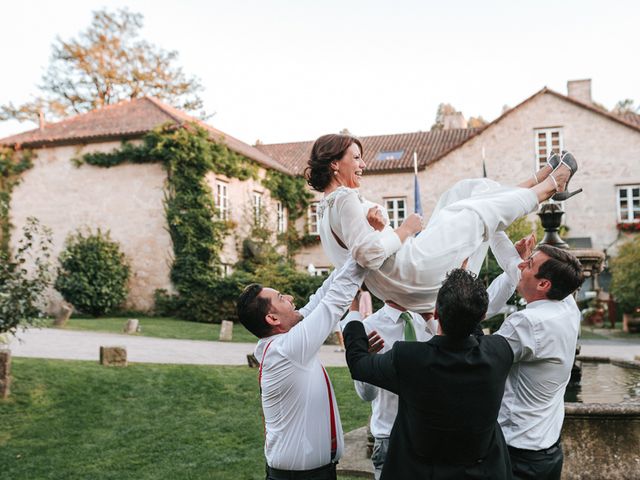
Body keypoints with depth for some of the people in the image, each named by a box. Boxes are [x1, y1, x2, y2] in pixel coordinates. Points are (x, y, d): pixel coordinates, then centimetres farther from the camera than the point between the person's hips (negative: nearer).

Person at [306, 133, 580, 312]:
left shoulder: (326, 209, 16)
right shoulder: (344, 200, -17)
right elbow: (369, 254, -27)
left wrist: (376, 223, -1)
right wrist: (405, 230, -12)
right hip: (412, 270, -10)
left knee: (466, 190, 14)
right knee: (478, 213, 3)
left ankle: (537, 182, 23)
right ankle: (551, 185, 25)